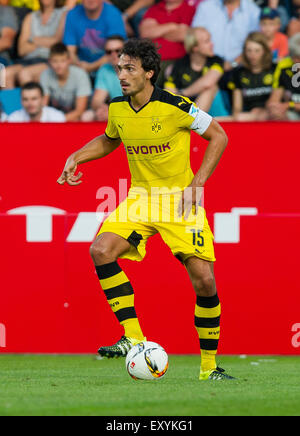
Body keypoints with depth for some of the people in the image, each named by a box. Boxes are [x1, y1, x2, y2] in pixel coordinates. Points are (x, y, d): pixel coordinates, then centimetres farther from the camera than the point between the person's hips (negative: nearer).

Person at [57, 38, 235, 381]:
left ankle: (209, 366, 7)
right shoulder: (117, 109, 0)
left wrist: (197, 183, -11)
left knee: (204, 281, -10)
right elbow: (109, 140, 23)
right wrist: (76, 157, 6)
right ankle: (133, 337, -19)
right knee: (101, 251, -23)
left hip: (180, 199, -4)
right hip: (140, 196, 4)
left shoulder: (175, 107, -16)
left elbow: (218, 136, -4)